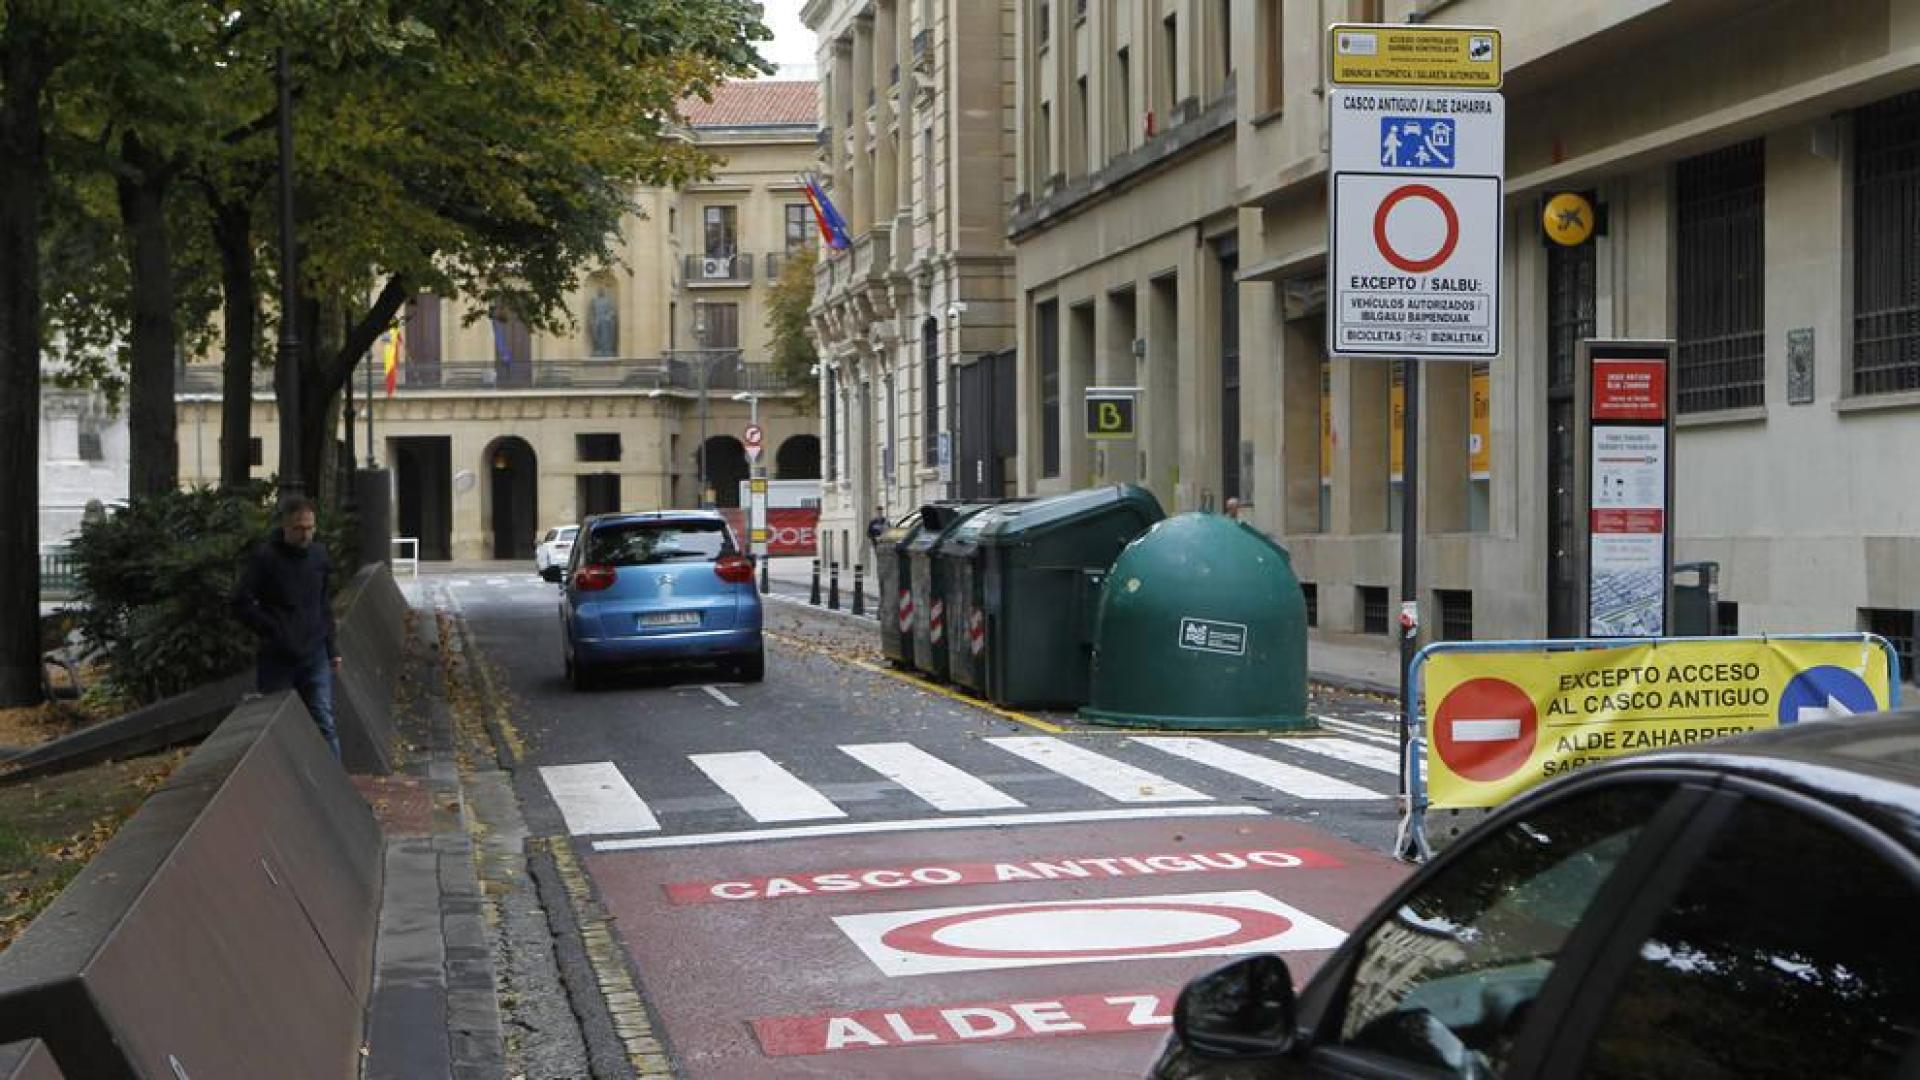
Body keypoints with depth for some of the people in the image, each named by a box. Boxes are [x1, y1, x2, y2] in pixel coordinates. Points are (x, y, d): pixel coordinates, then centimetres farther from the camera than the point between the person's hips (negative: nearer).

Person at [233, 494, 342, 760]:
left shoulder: (318, 555, 6)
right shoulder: (264, 557, -9)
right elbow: (241, 603, -9)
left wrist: (332, 649, 12)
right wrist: (274, 631, -14)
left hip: (315, 658, 3)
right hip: (276, 659, -3)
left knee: (325, 723, 0)